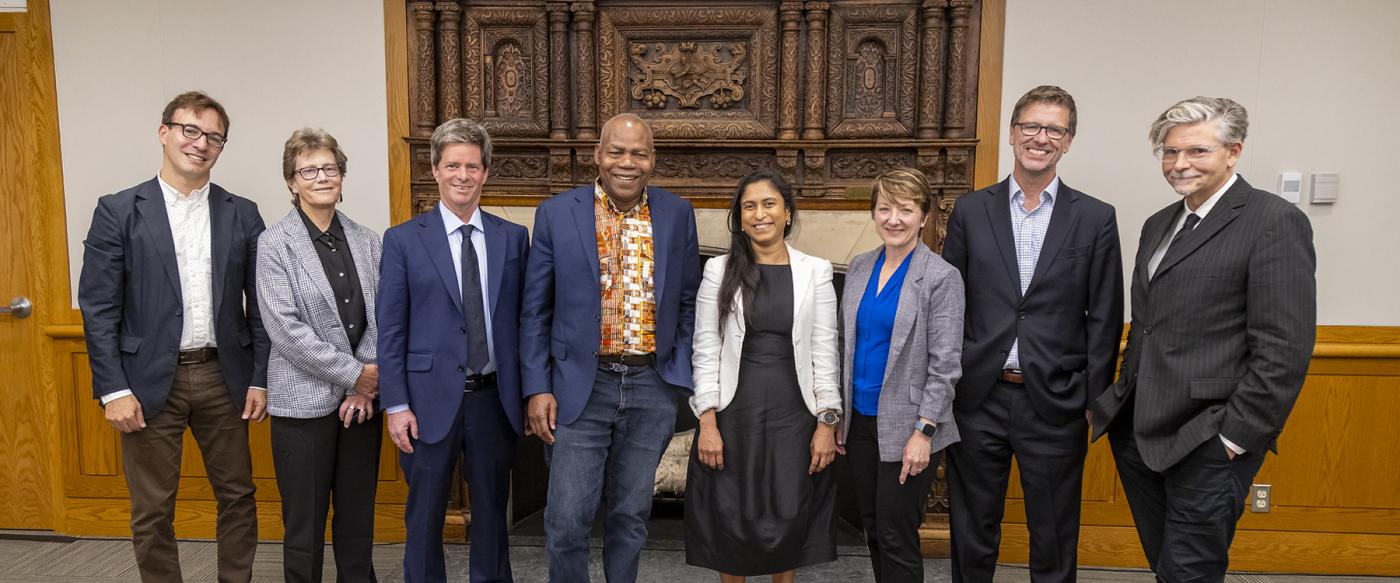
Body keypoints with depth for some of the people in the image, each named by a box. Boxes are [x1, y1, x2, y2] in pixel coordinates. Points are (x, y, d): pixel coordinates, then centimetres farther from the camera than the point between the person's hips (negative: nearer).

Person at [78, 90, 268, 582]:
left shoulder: (242, 214, 5)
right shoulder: (118, 211, -1)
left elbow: (258, 304, 5)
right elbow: (98, 308, -4)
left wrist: (260, 378, 1)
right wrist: (113, 389, -9)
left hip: (223, 377, 2)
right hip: (150, 381, -2)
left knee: (238, 496, 12)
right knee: (152, 511, 8)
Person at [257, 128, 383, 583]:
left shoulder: (366, 241, 7)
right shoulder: (274, 243, -5)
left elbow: (379, 316, 3)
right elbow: (285, 328, -12)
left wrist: (366, 386, -8)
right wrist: (353, 373, -13)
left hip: (361, 399, 4)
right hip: (305, 401, -3)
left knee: (359, 520, 13)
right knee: (305, 525, 7)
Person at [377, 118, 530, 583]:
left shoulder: (513, 238, 5)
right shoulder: (403, 240, -1)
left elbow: (521, 319, 6)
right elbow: (390, 330, -2)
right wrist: (395, 405, -7)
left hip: (494, 399, 2)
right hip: (430, 400, -2)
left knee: (492, 513, 14)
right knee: (424, 516, 11)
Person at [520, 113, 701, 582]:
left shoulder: (677, 215, 3)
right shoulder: (556, 213, -2)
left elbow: (688, 302, 9)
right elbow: (535, 311, 0)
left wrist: (683, 375, 2)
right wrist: (538, 388, -5)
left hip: (652, 388, 2)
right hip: (582, 385, -1)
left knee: (631, 515, 13)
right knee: (567, 519, 0)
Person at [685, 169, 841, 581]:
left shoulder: (816, 271, 2)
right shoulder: (719, 270, 1)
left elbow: (824, 352, 1)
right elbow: (706, 351, -1)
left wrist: (827, 423, -3)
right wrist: (707, 423, -7)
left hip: (793, 416, 0)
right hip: (733, 415, 0)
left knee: (788, 518, 10)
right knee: (731, 518, 9)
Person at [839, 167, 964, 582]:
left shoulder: (941, 277, -11)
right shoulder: (859, 268, 6)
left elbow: (944, 364, -13)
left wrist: (923, 431, -17)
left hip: (906, 429, -6)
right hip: (860, 421, 6)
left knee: (896, 537, 2)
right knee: (872, 530, 16)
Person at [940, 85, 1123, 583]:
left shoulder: (1095, 218, 1)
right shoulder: (970, 211, 2)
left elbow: (1105, 319, 1)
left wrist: (1094, 401, -1)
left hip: (1055, 404, 0)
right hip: (978, 398, 1)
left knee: (1054, 542, 13)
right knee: (972, 533, 14)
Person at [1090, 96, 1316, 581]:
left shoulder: (1275, 222, -9)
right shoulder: (1159, 224, 15)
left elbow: (1284, 349, -15)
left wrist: (1236, 436, -16)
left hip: (1208, 446, -7)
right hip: (1138, 433, 7)